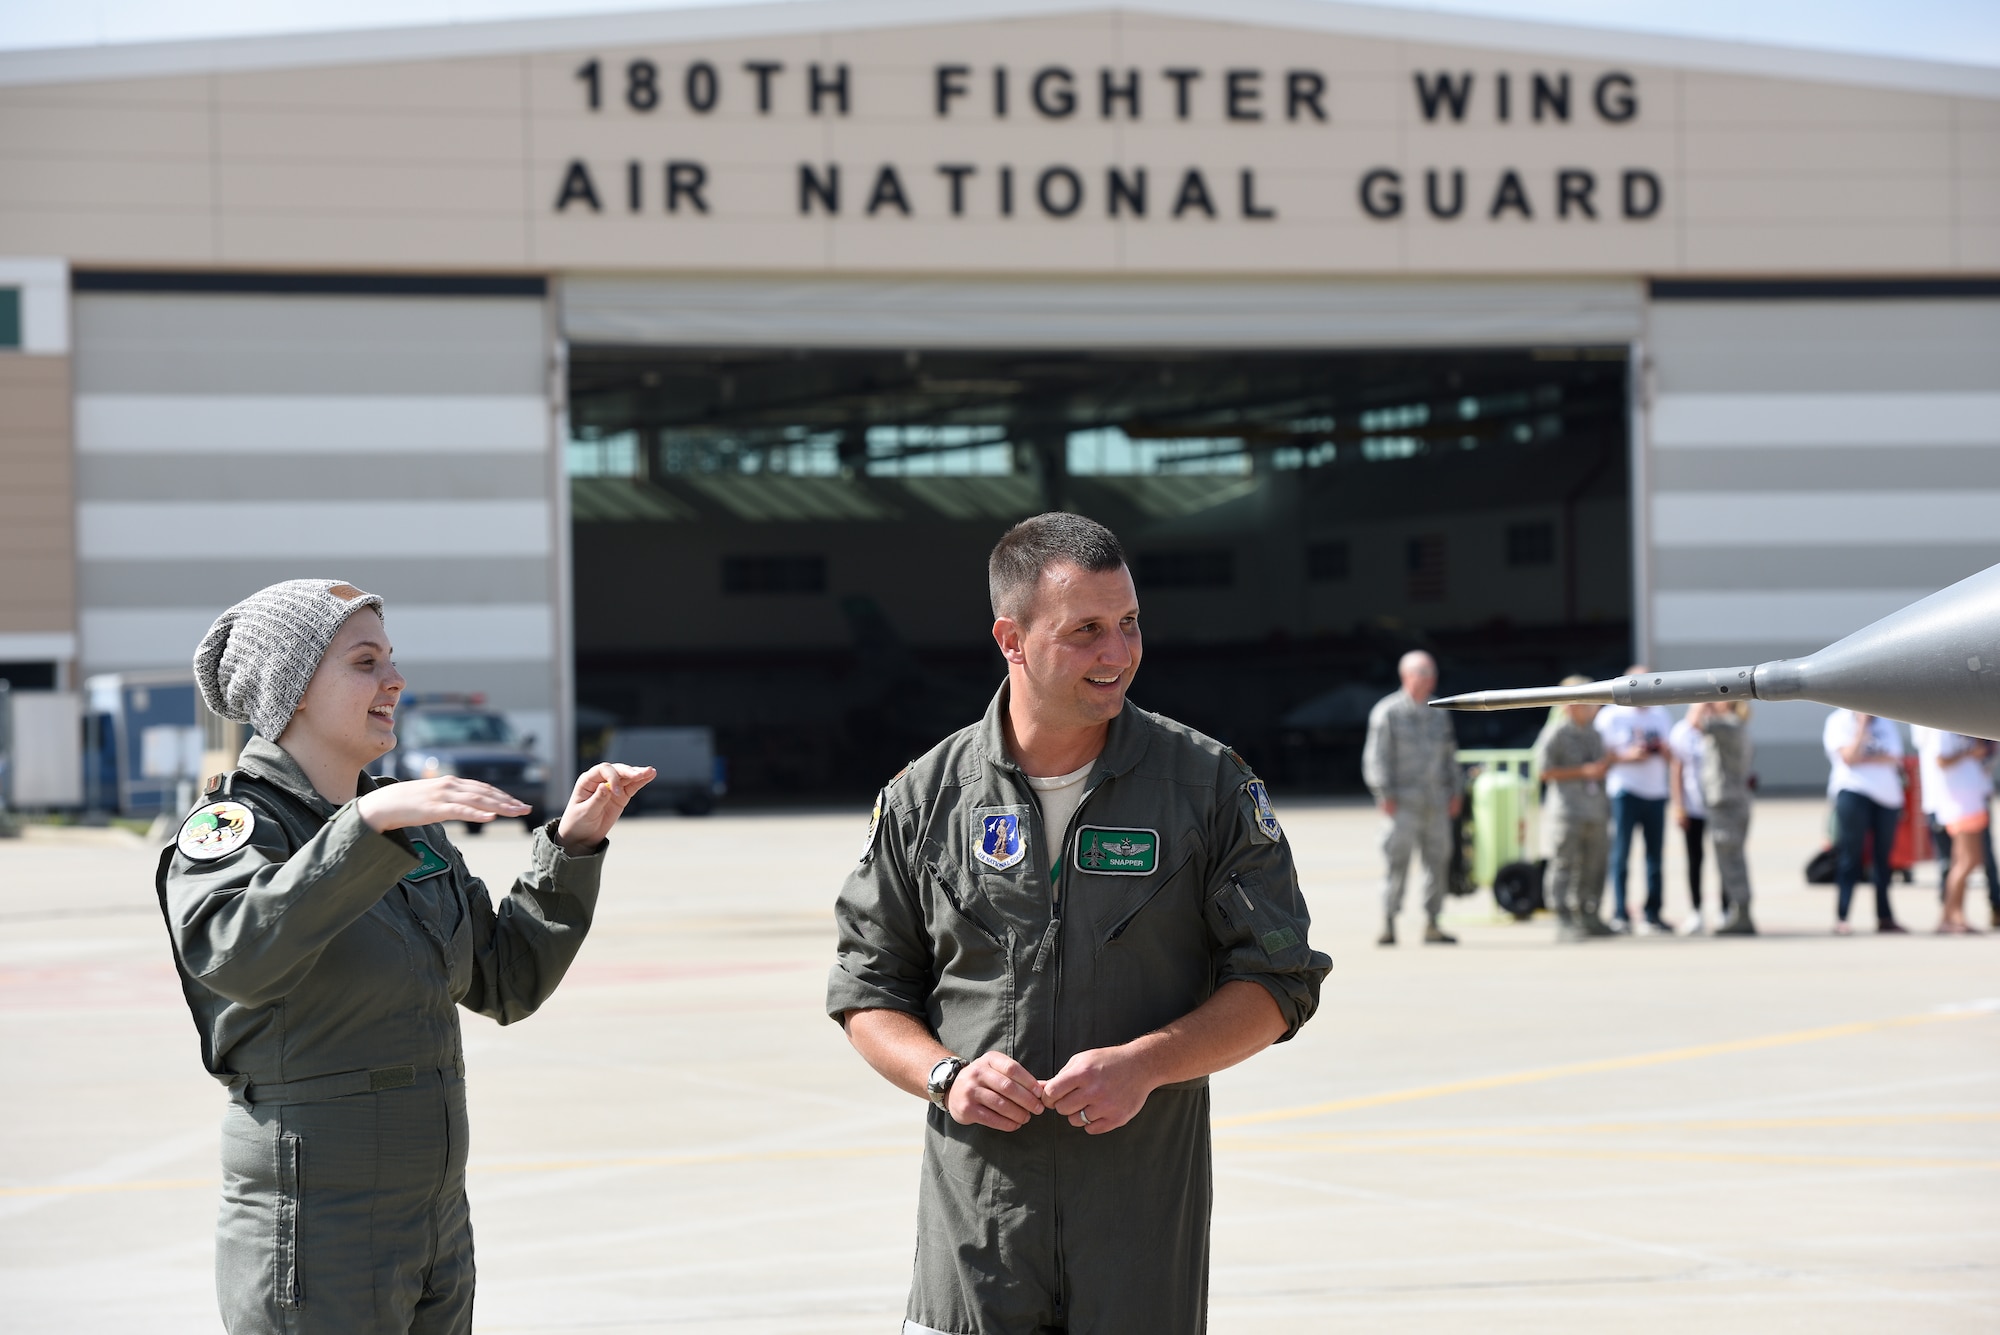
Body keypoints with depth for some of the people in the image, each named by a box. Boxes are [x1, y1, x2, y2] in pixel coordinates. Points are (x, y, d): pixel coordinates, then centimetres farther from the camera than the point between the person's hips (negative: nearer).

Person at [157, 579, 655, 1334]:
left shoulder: (409, 825, 12)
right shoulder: (231, 828, -10)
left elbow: (508, 982, 15)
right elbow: (239, 955, -33)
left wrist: (575, 843, 4)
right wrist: (370, 821, -39)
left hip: (433, 1229, 8)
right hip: (311, 1237, -8)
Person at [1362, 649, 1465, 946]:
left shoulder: (1439, 713, 16)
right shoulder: (1388, 712, -2)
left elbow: (1450, 755, 21)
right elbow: (1376, 757, -5)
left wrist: (1456, 791, 13)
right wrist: (1385, 795, -12)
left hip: (1437, 802, 6)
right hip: (1404, 801, -6)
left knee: (1438, 860, 5)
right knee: (1398, 861, -11)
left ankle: (1432, 924, 11)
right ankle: (1388, 922, -7)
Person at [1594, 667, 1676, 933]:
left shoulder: (1662, 716, 18)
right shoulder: (1611, 716, 2)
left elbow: (1673, 757, 20)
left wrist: (1663, 750, -2)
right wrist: (1627, 756, -16)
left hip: (1656, 791, 5)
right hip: (1624, 790, -5)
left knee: (1656, 856, 4)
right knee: (1620, 854, -7)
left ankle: (1652, 914, 10)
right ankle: (1619, 914, -6)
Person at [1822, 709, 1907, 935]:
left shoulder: (1885, 722, 17)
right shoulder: (1839, 721, 3)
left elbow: (1897, 759, 3)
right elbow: (1849, 757, -11)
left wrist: (1865, 759, -8)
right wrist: (1862, 724, -13)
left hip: (1888, 795, 5)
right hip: (1853, 791, -5)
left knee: (1883, 858, 6)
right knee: (1850, 855, -8)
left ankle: (1885, 917, 10)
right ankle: (1840, 918, -8)